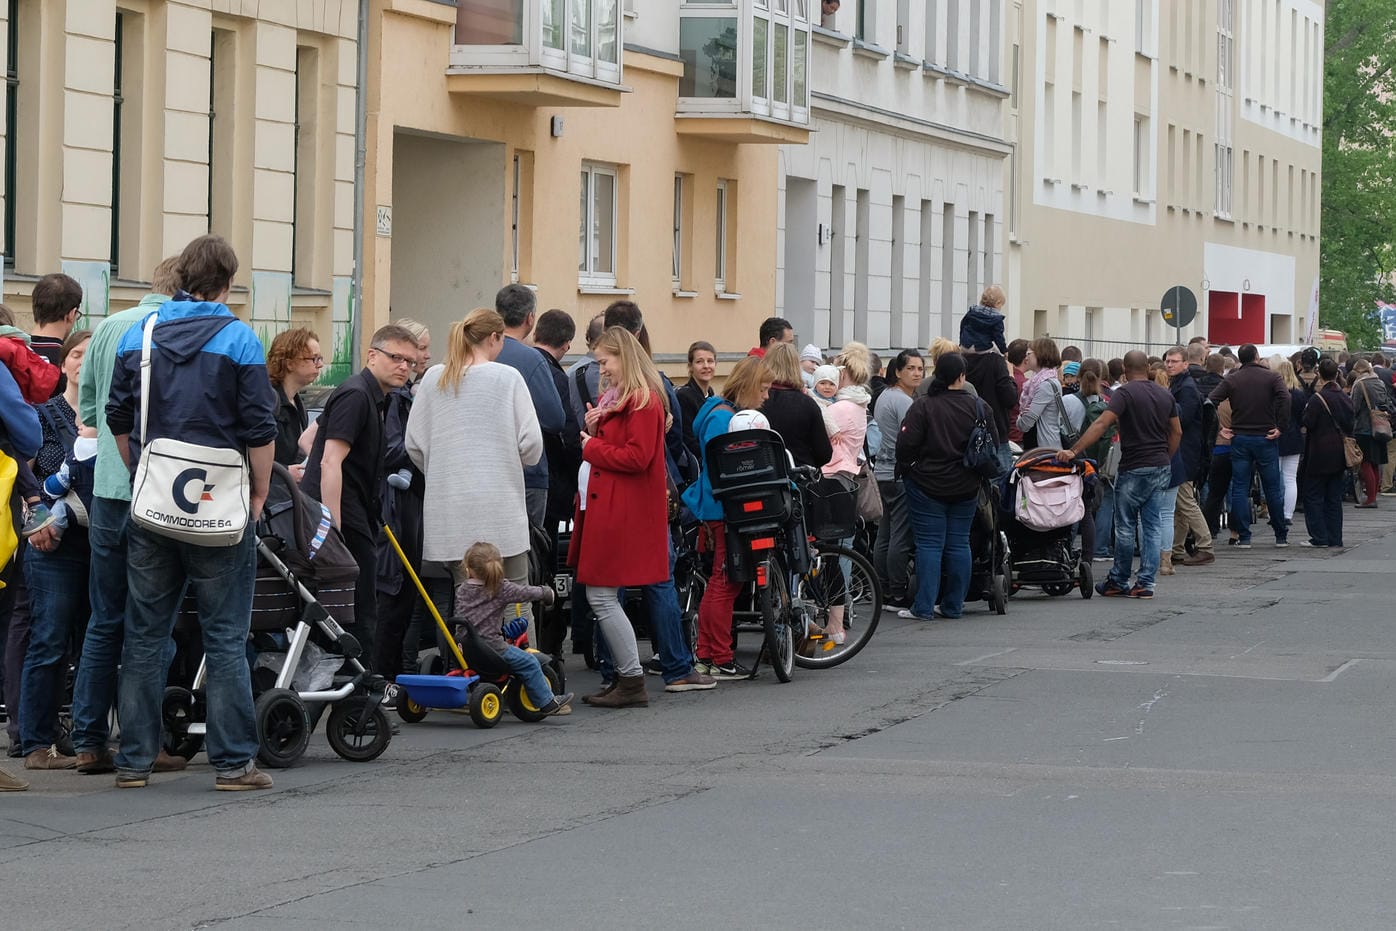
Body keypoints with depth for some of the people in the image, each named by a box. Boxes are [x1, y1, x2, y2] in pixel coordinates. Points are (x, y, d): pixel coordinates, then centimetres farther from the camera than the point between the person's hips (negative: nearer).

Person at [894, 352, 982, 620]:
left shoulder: (923, 406, -13)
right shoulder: (977, 407, -2)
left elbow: (906, 444, -16)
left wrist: (906, 469, 3)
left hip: (927, 485, -3)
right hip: (965, 487, 3)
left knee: (929, 545, -1)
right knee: (959, 544, 10)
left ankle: (924, 607, -3)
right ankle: (954, 605, 13)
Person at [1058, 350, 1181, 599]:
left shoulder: (1125, 393, -11)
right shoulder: (1164, 394, 8)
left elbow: (1101, 424, -21)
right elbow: (1177, 432, 14)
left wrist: (1074, 450, -25)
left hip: (1134, 469, -5)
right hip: (1161, 468, 5)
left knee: (1125, 527, 5)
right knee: (1152, 526, 6)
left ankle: (1119, 582, 13)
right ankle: (1145, 583, 3)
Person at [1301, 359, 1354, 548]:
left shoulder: (1317, 399, -15)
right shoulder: (1345, 398, 4)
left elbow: (1308, 424, -15)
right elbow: (1351, 423, 10)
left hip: (1319, 454, -6)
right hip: (1339, 453, 6)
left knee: (1313, 496, 2)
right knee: (1334, 497, 11)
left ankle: (1319, 537, -3)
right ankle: (1334, 537, 11)